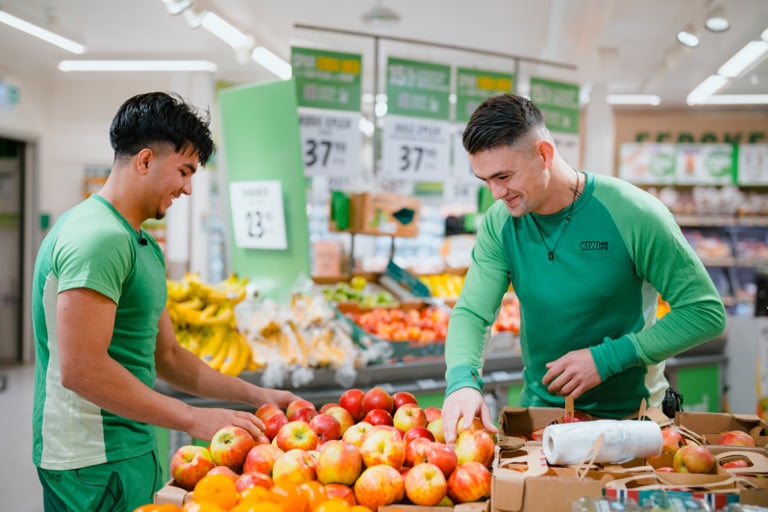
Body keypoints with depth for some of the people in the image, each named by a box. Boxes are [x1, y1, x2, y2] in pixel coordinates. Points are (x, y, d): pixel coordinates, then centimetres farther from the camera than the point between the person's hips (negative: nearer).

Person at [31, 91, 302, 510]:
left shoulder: (144, 246, 14)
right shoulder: (98, 236, -19)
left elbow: (165, 357, 18)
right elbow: (81, 370, -26)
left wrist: (257, 395, 12)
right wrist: (193, 418, -22)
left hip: (131, 450, 10)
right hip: (96, 463, -10)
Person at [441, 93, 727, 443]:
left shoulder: (632, 214, -15)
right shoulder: (499, 223, -2)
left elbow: (707, 312, -12)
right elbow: (471, 312, -6)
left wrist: (606, 358, -19)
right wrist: (461, 380, -27)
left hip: (628, 412, -3)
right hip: (539, 407, 4)